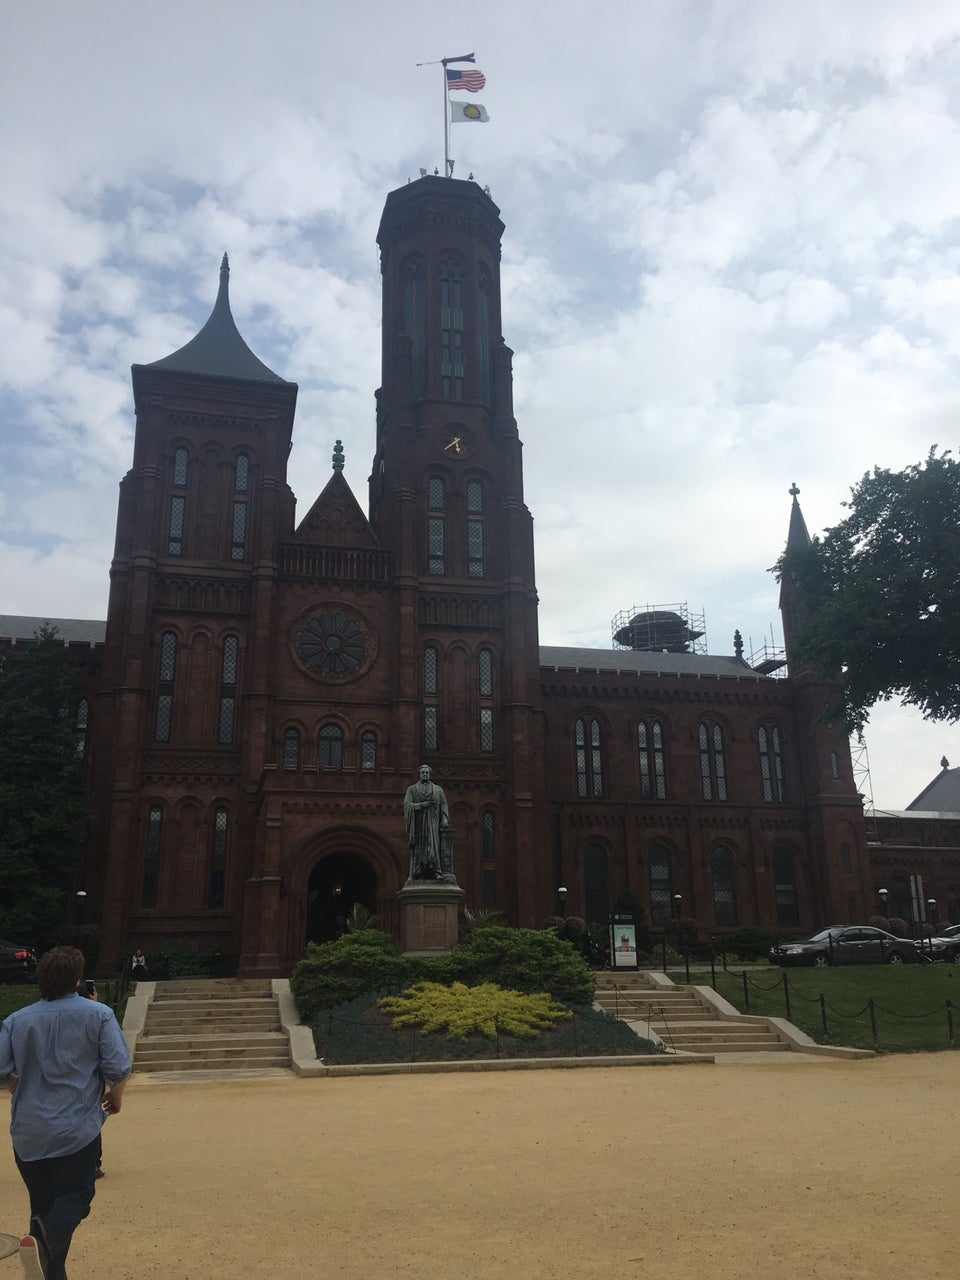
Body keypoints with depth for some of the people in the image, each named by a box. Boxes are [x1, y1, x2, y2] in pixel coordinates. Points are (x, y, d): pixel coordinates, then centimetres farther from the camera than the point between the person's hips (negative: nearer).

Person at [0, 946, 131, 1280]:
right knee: (74, 1196, 7)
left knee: (43, 1203, 16)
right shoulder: (98, 1015, -8)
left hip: (27, 1132, 4)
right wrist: (116, 1096, 9)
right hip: (77, 1130, -4)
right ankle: (45, 1244, -21)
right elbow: (118, 1068, -12)